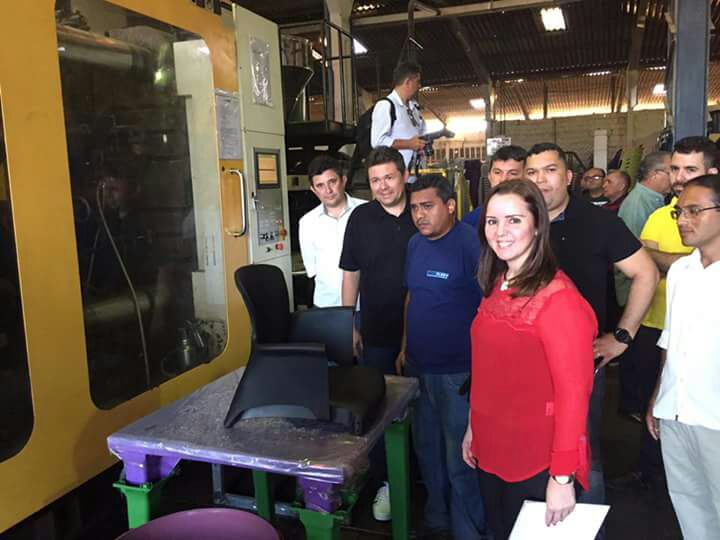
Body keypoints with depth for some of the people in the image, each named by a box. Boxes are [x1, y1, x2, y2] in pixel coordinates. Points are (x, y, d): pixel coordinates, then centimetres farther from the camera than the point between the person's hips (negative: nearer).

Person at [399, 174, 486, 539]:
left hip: (458, 371, -7)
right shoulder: (414, 244, 7)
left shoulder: (470, 243, -16)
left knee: (460, 460, 4)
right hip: (418, 366, 8)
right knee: (427, 451, 21)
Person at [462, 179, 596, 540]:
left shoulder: (558, 297, -21)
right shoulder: (497, 286, 4)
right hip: (490, 452, 7)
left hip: (537, 464, -7)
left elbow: (574, 391, -20)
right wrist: (474, 427, 13)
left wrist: (563, 477, -18)